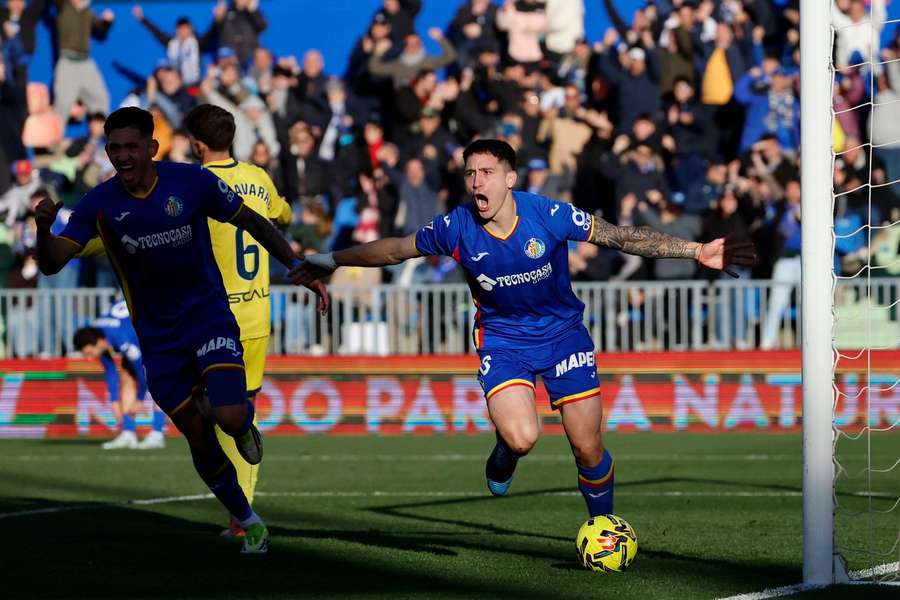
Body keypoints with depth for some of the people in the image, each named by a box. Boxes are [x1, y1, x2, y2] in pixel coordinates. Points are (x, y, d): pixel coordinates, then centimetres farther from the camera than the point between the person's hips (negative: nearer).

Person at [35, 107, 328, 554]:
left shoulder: (193, 182, -12)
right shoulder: (100, 203, -10)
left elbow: (251, 222, 1)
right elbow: (53, 262, -16)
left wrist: (299, 266, 0)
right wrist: (44, 230, -38)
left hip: (209, 316, -2)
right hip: (158, 337, 2)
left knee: (229, 418, -23)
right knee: (200, 442, 5)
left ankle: (245, 422, 16)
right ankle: (248, 523, 27)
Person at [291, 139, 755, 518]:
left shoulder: (550, 216, -20)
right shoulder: (457, 228, -16)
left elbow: (622, 237, -13)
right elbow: (395, 249, 0)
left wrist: (698, 252, -18)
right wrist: (333, 260, -1)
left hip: (562, 332, 0)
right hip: (501, 338, 0)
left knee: (588, 449, -1)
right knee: (521, 438, -25)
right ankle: (504, 454, 14)